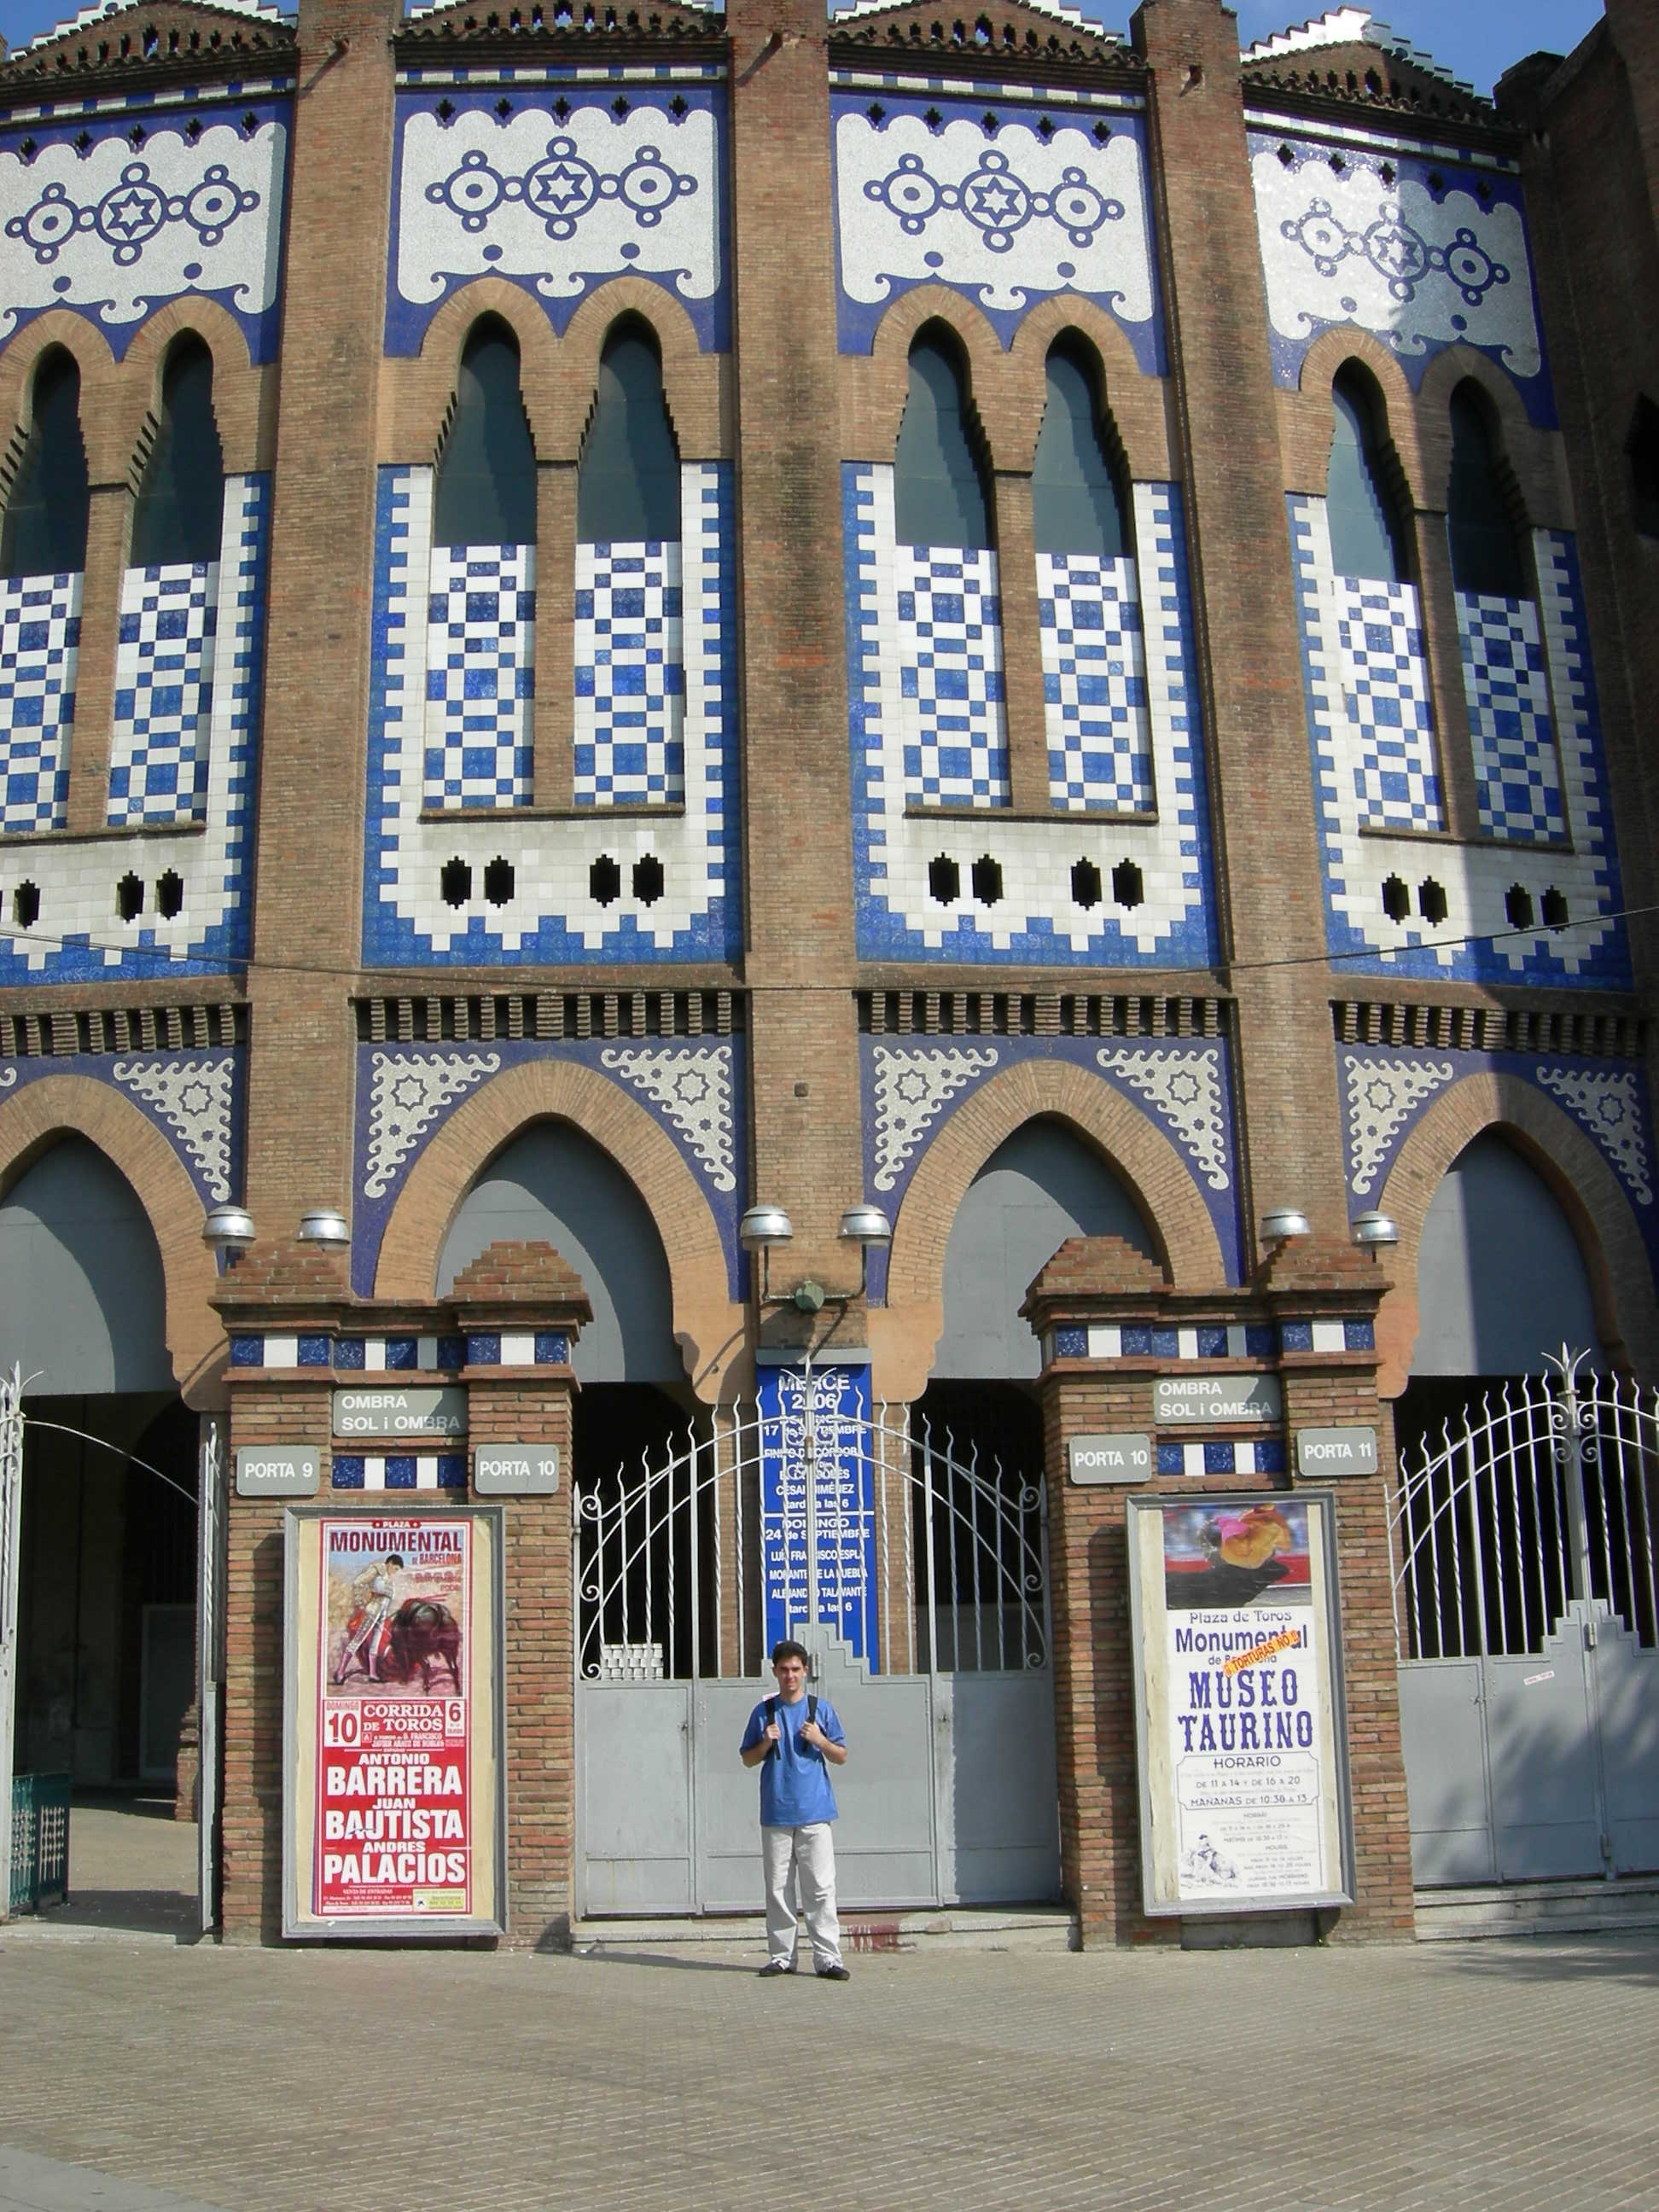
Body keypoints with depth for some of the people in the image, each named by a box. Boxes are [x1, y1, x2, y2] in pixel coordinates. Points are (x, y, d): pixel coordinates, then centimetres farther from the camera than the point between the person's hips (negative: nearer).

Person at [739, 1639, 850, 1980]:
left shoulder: (821, 1709, 7)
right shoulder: (763, 1712, 9)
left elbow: (841, 1757, 10)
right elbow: (747, 1759, 13)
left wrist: (819, 1740, -8)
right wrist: (766, 1743, -6)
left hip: (815, 1814, -1)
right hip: (775, 1815, 2)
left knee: (821, 1888, -5)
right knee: (778, 1889, 5)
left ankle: (827, 1958, -4)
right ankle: (781, 1956, 12)